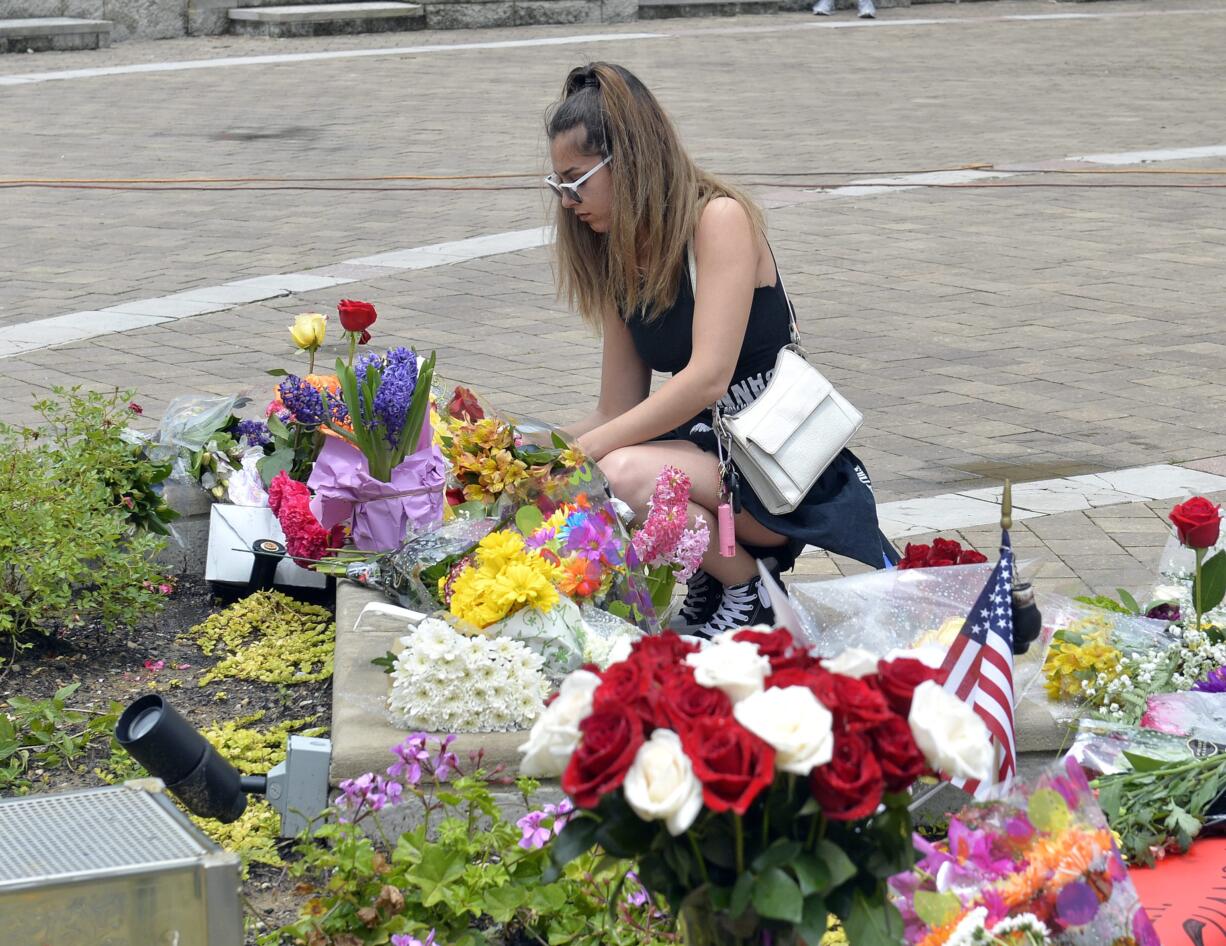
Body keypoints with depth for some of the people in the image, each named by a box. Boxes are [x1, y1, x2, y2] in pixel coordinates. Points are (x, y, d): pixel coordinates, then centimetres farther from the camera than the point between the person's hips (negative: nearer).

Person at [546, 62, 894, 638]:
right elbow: (617, 412, 9)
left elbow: (708, 376, -25)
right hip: (708, 450, 8)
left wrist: (586, 449, -26)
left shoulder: (718, 218, -14)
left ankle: (750, 591, -7)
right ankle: (708, 579, 5)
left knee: (625, 473, -33)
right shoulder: (618, 257, 8)